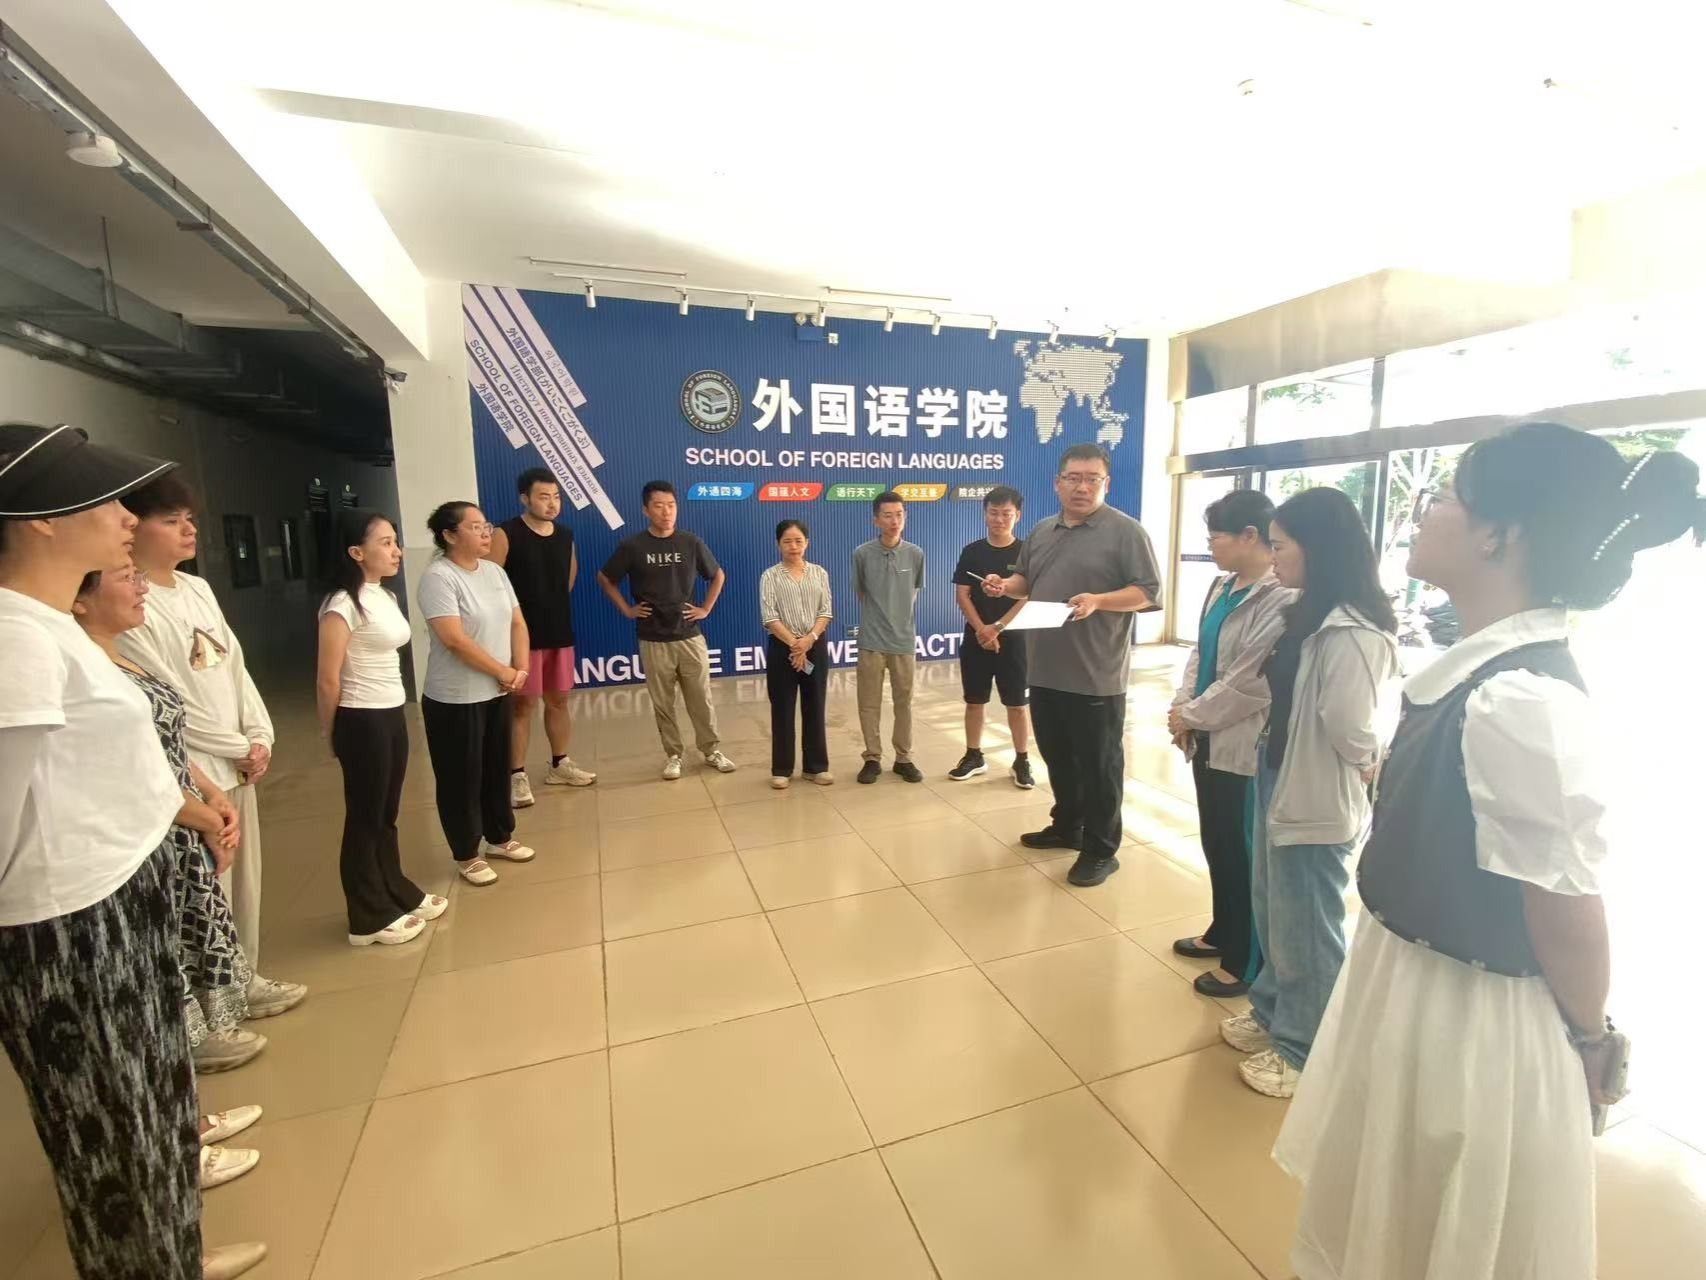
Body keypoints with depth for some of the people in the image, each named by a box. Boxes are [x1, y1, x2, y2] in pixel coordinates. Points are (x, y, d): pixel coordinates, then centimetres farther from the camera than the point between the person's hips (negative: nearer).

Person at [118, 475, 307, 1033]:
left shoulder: (198, 588, 8)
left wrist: (260, 736, 0)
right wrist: (239, 749, -8)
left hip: (237, 762, 8)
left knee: (244, 878, 17)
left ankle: (244, 979, 34)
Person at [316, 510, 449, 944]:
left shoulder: (386, 597, 9)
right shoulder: (343, 605, -18)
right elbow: (328, 681, -14)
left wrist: (391, 713, 11)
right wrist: (333, 733, -2)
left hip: (393, 715, 8)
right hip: (363, 721, -8)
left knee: (387, 814, 20)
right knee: (364, 819, 6)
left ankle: (398, 894, 35)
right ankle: (370, 918, 21)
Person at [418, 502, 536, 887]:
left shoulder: (494, 572, 7)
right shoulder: (438, 578, -16)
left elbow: (517, 623, 9)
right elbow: (455, 640, -23)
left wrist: (520, 668, -5)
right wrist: (503, 672, -15)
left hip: (497, 694, 7)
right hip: (454, 699, -7)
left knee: (497, 769, 18)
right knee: (462, 778, 6)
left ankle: (500, 838, 35)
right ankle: (467, 855, 21)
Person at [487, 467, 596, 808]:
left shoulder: (566, 535, 6)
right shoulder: (505, 535, -12)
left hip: (561, 633, 6)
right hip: (523, 636, -6)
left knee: (558, 700, 14)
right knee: (523, 704, 1)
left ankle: (560, 765, 28)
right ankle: (517, 775, 11)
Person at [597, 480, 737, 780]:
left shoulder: (691, 542, -1)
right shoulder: (632, 547, -5)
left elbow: (717, 576, 13)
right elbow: (605, 579, 9)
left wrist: (706, 609, 5)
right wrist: (626, 610, 3)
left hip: (690, 635, 1)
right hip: (653, 640, -1)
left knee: (701, 698, 6)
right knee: (662, 703, 7)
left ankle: (712, 750, 21)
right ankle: (673, 755, 22)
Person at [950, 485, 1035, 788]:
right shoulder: (972, 552, 3)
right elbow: (962, 595, -1)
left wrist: (996, 629, -14)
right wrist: (982, 630, -12)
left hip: (1014, 639, -2)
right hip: (976, 639, 2)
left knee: (1017, 704, 4)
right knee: (974, 701, 9)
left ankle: (1022, 762, 15)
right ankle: (974, 757, 22)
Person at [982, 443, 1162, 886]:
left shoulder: (1125, 531, -7)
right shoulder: (1042, 532, 13)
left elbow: (1147, 591, -11)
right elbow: (1026, 580, 22)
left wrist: (1097, 601, -26)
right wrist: (1005, 585, -1)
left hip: (1097, 676, -6)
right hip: (1046, 671, 7)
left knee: (1098, 763, 4)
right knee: (1056, 756, 19)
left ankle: (1101, 850, 17)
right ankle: (1066, 826, 37)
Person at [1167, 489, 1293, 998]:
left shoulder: (1281, 599, -21)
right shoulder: (1223, 586, 8)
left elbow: (1249, 684, -23)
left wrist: (1191, 715, -12)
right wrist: (1182, 707, -2)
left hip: (1245, 750, -8)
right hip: (1210, 741, 8)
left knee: (1244, 855, 8)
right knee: (1216, 845, 22)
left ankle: (1246, 964, 26)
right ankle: (1222, 933, 42)